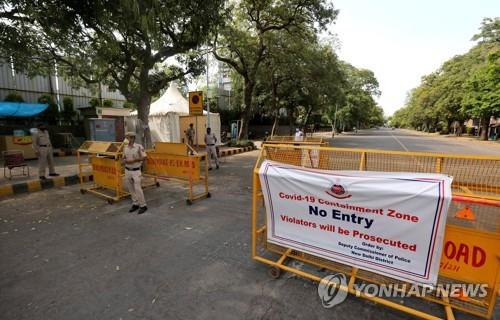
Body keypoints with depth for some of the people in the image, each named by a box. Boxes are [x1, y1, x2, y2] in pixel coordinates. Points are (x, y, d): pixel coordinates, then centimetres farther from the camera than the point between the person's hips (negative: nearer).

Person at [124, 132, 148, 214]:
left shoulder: (139, 147, -11)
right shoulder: (125, 148, 6)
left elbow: (144, 157, -11)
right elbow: (124, 158, 16)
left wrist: (134, 160, -20)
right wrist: (125, 161, -7)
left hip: (136, 171, -6)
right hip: (127, 170, 6)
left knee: (137, 188, -7)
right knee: (131, 189, 11)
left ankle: (143, 205, 5)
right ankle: (135, 204, 24)